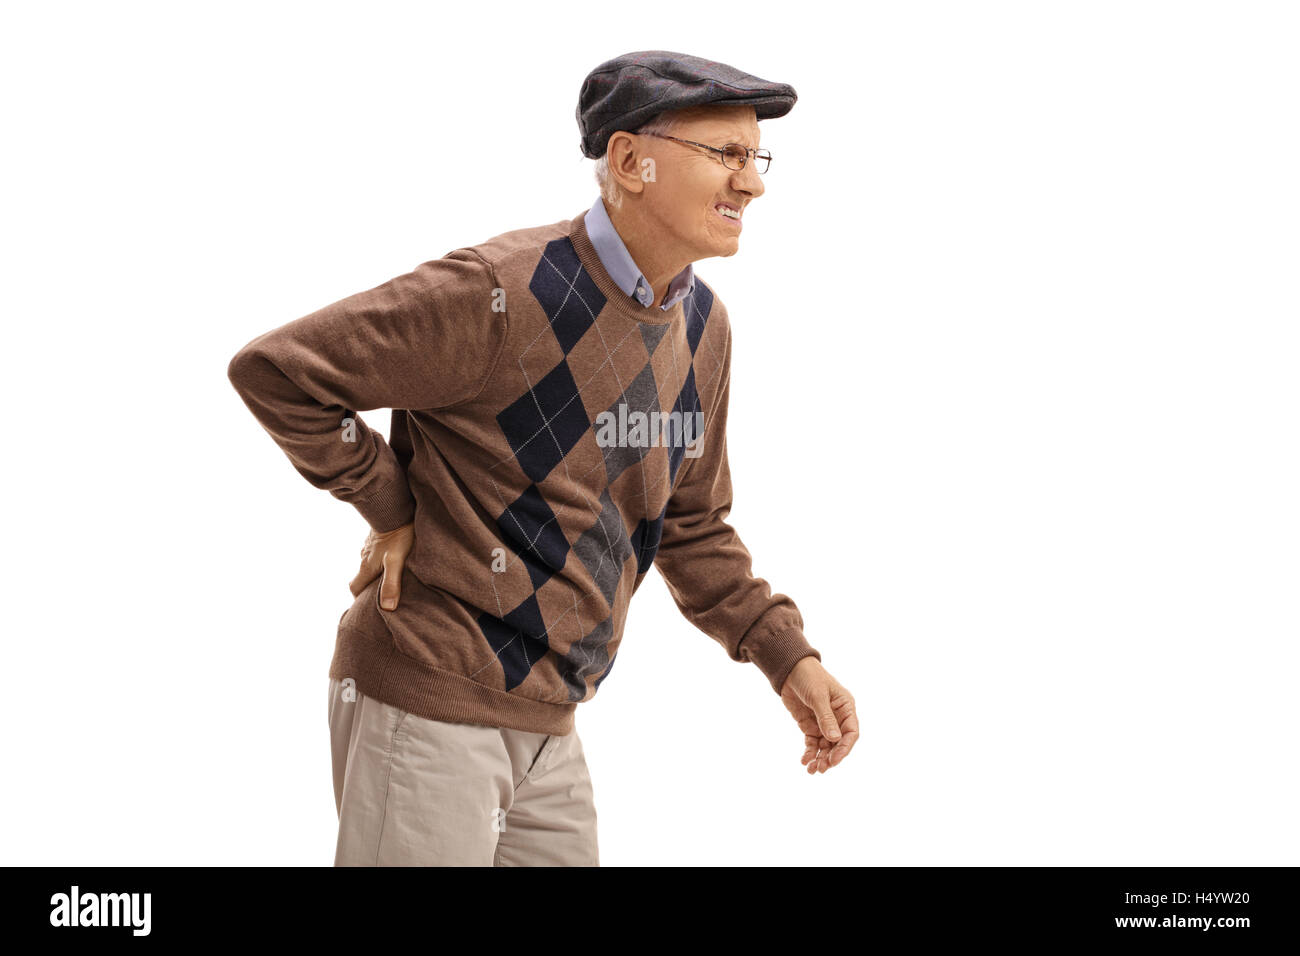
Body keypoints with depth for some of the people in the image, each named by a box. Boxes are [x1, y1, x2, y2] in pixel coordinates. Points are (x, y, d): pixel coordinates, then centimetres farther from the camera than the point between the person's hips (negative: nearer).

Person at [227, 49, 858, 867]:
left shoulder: (701, 326, 5)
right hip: (425, 704, -8)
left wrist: (790, 659, 5)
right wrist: (392, 510, -11)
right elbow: (274, 371, -17)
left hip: (544, 725, 8)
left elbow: (692, 525, 15)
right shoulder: (505, 294, -20)